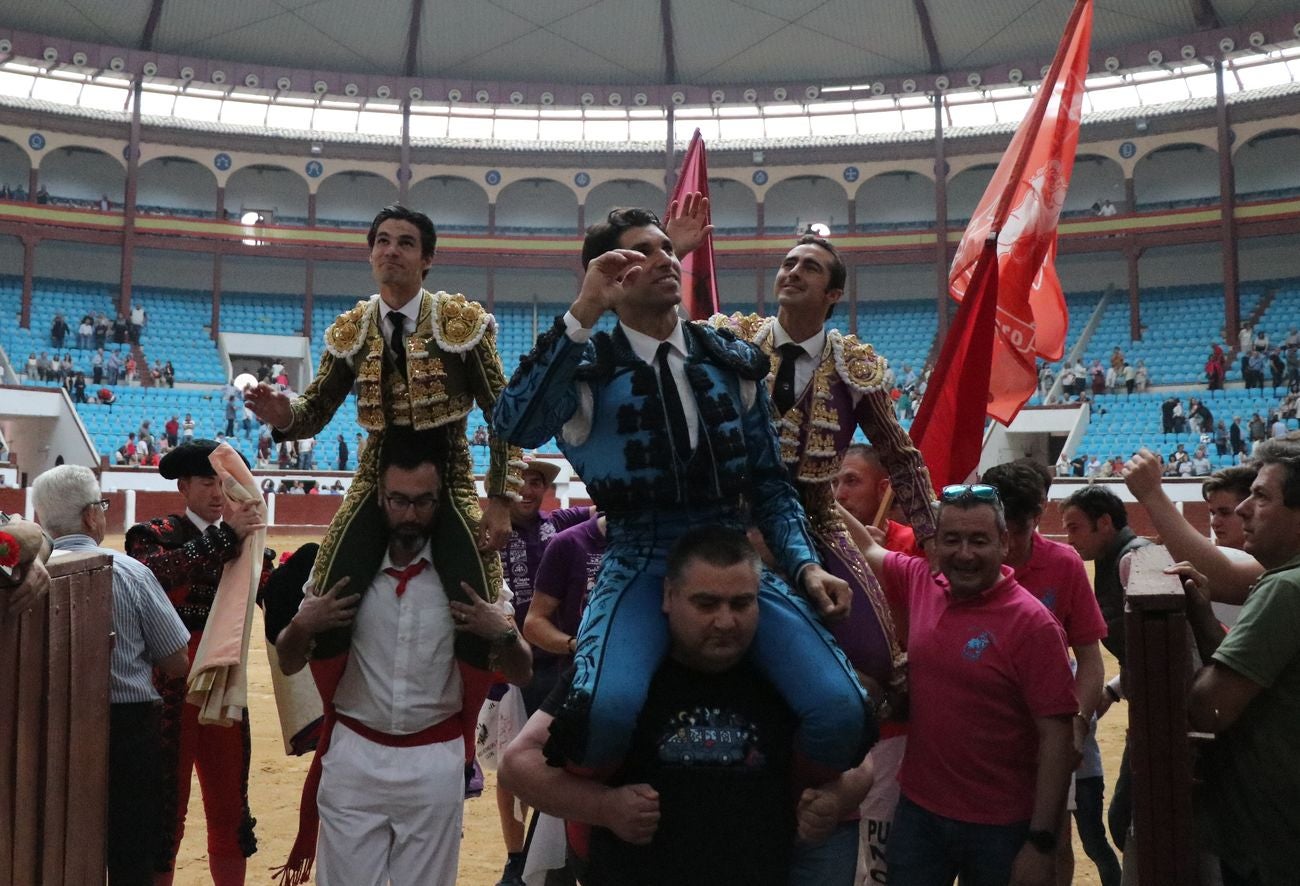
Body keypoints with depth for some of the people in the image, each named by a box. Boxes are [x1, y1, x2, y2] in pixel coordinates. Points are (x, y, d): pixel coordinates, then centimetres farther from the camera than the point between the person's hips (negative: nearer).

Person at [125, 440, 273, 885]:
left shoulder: (240, 540, 10)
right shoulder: (153, 534, -4)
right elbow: (155, 573, -27)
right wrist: (225, 536, -30)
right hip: (170, 690, -4)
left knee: (230, 810, 14)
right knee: (165, 808, 6)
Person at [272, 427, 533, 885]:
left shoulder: (466, 571, -5)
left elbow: (521, 674, -1)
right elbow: (289, 664, 5)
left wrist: (503, 633, -20)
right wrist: (301, 625, -15)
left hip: (434, 762, 0)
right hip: (353, 759, 1)